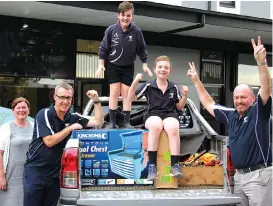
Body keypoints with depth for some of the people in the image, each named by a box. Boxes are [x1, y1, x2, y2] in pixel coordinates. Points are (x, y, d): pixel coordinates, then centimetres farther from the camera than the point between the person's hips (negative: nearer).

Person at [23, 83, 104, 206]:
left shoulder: (73, 117, 3)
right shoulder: (44, 114, -11)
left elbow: (98, 122, 2)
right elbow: (49, 141, -18)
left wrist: (96, 101, -8)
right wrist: (71, 128, -15)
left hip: (55, 174, 5)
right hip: (35, 172, -5)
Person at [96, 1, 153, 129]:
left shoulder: (136, 31, -14)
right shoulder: (111, 30, -14)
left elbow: (142, 49, -1)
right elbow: (103, 48, -5)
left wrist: (144, 64, -1)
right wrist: (100, 65, -7)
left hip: (128, 67, 0)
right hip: (113, 65, 0)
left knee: (126, 93, 1)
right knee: (114, 91, -5)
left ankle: (127, 122, 6)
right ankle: (112, 122, 1)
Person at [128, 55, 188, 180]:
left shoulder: (174, 88, 9)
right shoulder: (148, 86, 4)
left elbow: (179, 107, 17)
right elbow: (130, 98, 3)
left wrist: (185, 96, -2)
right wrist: (135, 82, -11)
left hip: (169, 115, 1)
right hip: (152, 115, -1)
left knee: (173, 128, -35)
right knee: (156, 125, -38)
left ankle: (175, 165, -30)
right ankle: (152, 165, -34)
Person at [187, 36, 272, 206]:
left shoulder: (259, 112, -7)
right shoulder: (231, 115, 9)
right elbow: (209, 104, 22)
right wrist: (196, 81, 21)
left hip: (259, 175, -7)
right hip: (239, 175, 7)